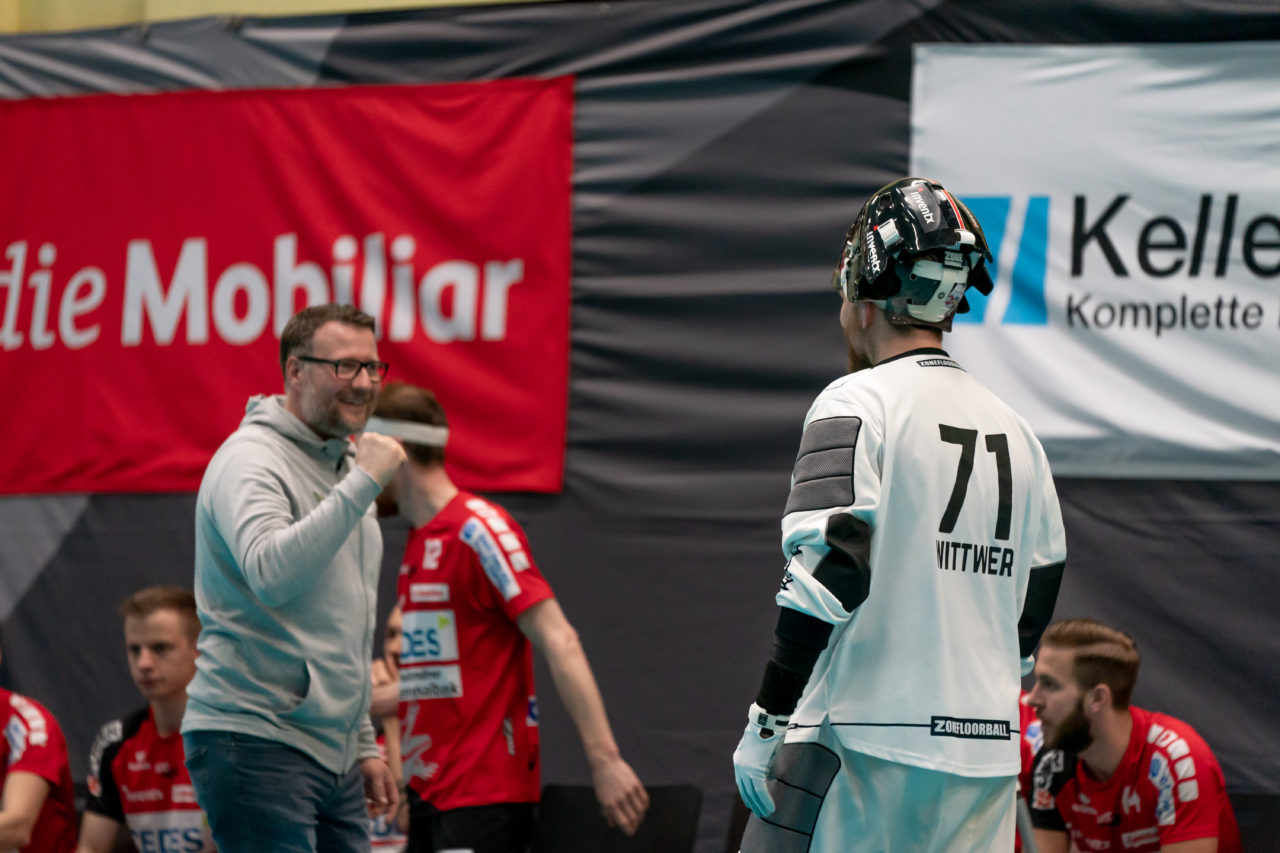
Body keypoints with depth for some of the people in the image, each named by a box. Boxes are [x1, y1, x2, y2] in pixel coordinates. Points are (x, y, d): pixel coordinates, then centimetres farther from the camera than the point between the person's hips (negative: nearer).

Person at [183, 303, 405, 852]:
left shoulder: (341, 467, 21)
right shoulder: (252, 461, -8)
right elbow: (271, 574, -28)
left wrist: (363, 743, 24)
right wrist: (364, 483, -24)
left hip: (332, 754, 9)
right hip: (257, 743, -9)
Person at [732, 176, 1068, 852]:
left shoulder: (855, 403, -6)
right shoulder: (1012, 426, 15)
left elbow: (824, 573, -16)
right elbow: (1034, 605, 20)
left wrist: (766, 723, -14)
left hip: (865, 744, -7)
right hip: (989, 758, 7)